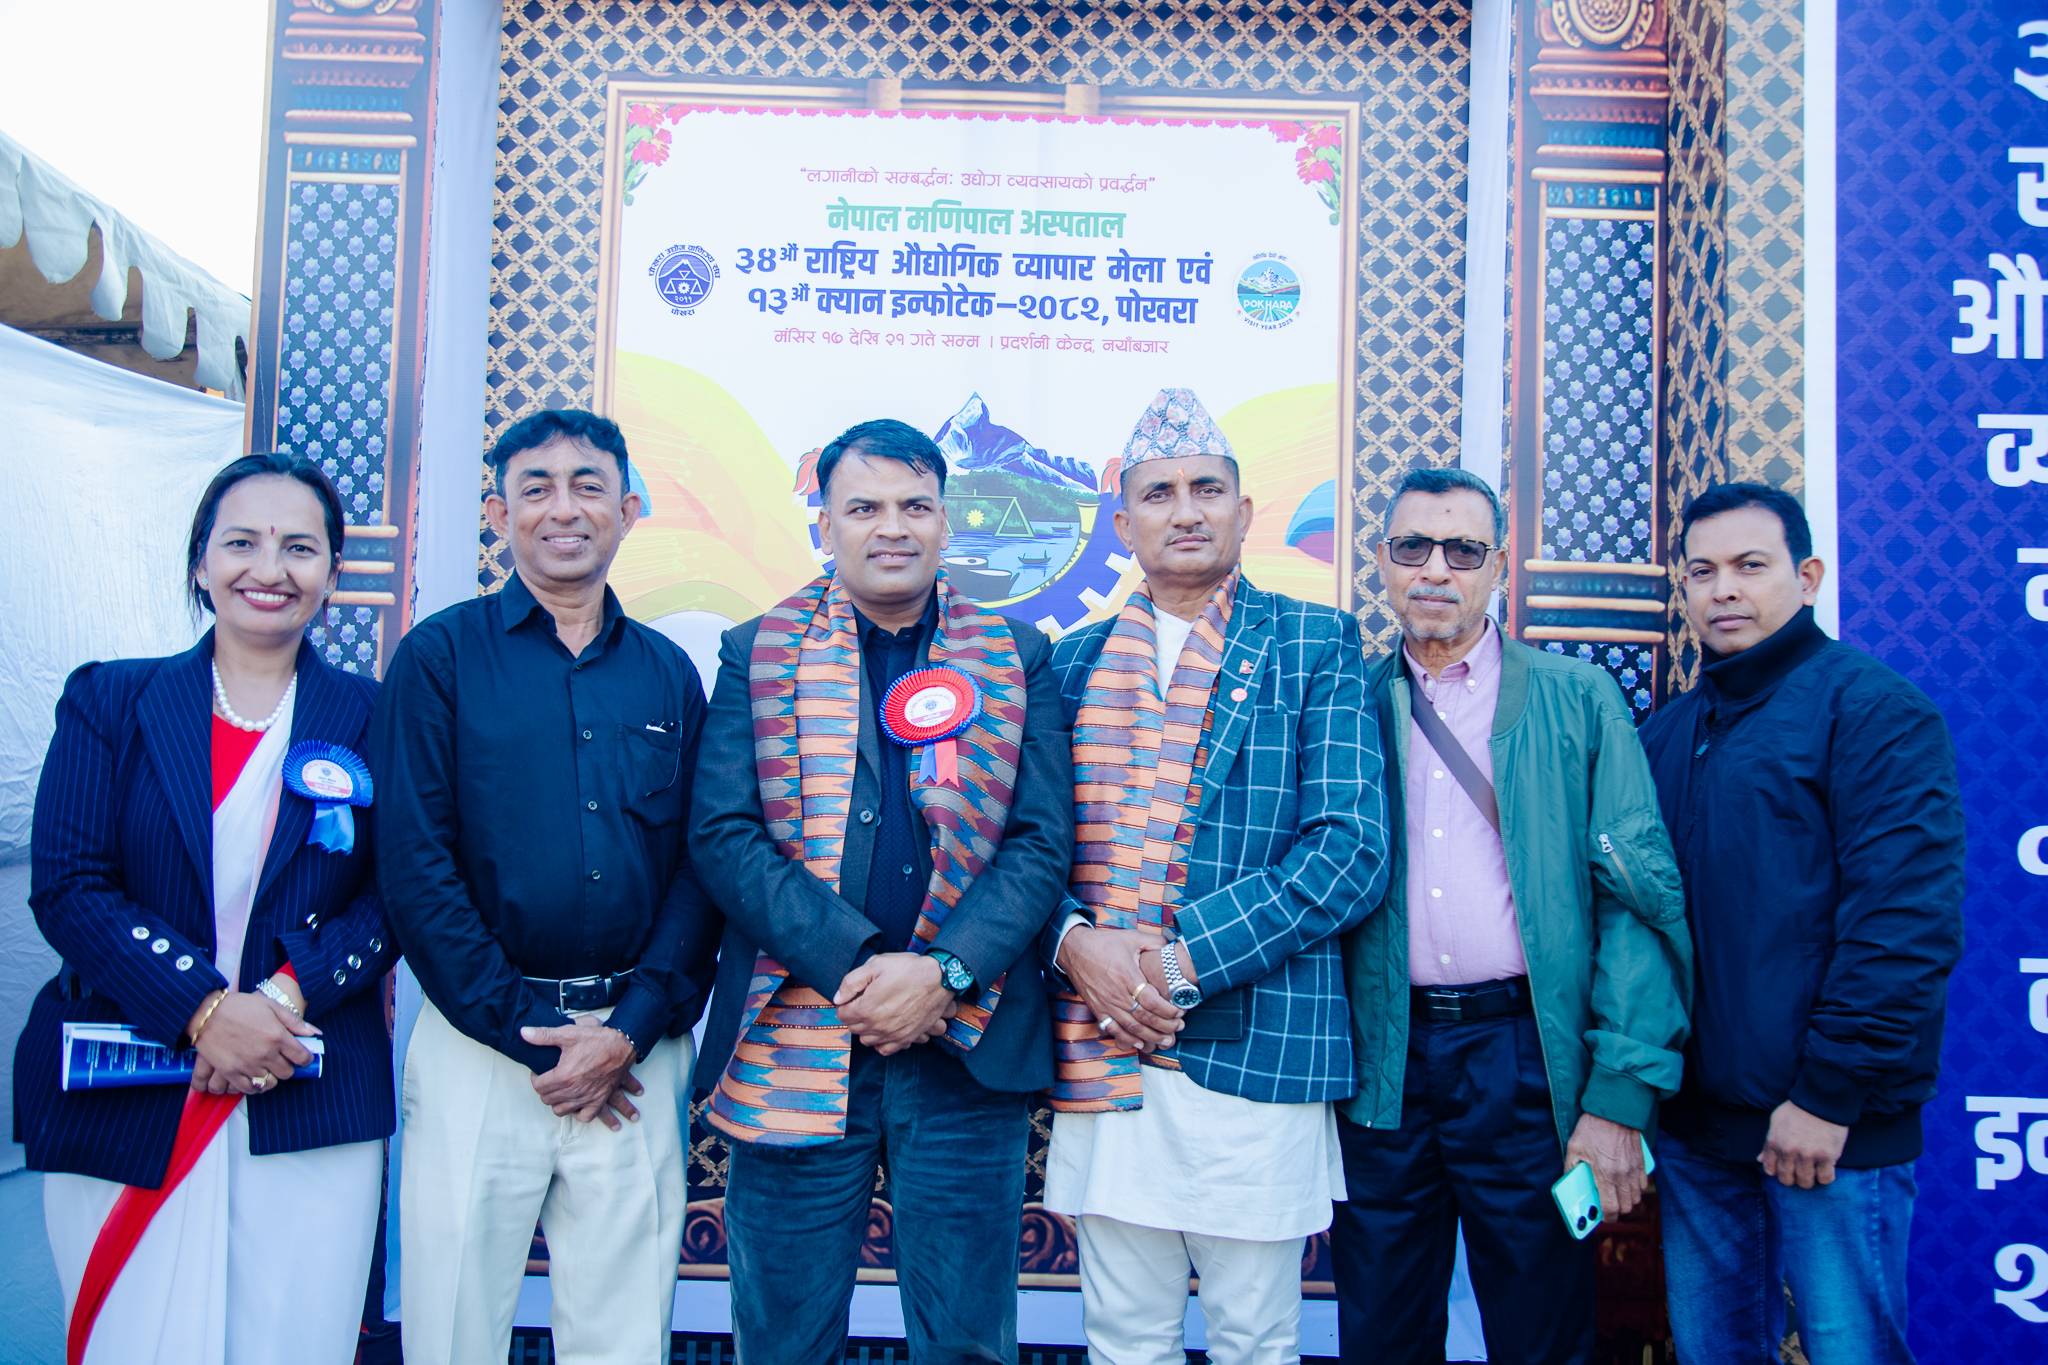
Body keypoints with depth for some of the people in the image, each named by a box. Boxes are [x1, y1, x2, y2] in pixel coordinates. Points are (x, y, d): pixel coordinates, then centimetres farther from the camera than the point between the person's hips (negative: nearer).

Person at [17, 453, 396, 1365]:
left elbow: (395, 895, 1)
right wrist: (203, 1007, -15)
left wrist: (290, 996, -15)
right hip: (123, 1111, 0)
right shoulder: (109, 701, 6)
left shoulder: (369, 719, 5)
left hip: (311, 1113, 0)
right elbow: (66, 887, -3)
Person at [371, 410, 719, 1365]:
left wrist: (630, 1031, -8)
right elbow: (414, 866, -6)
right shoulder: (440, 656, 0)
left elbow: (699, 868, 5)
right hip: (481, 1044, -2)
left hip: (636, 1048, 2)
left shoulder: (668, 674, 9)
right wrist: (528, 1033, -10)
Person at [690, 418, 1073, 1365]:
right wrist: (853, 967, -14)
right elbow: (723, 833, -3)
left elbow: (1042, 843, 1)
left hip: (967, 1043, 1)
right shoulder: (756, 654, 6)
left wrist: (946, 973, -13)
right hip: (793, 1040, 0)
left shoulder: (1016, 658, 7)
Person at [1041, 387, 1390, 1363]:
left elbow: (1350, 849, -8)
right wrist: (1076, 943, -11)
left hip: (1254, 1052, -3)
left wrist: (1184, 960, -15)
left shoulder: (1316, 646, 1)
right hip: (1100, 1053, 3)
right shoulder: (1076, 660, 12)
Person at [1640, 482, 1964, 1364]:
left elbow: (1907, 920, -15)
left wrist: (1830, 1093, -18)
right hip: (1694, 1119, 6)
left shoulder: (1874, 710, -7)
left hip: (1830, 1126, -6)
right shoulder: (1667, 732, 12)